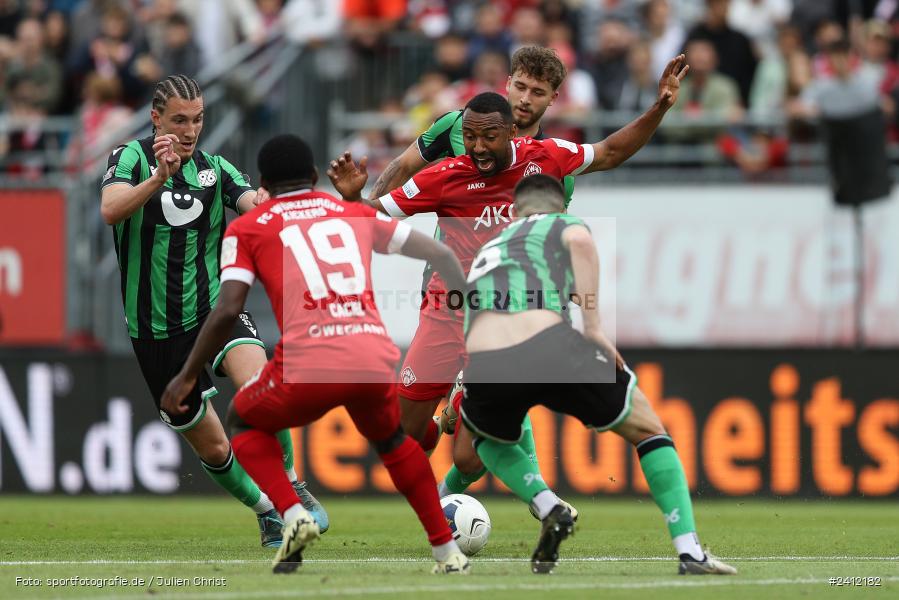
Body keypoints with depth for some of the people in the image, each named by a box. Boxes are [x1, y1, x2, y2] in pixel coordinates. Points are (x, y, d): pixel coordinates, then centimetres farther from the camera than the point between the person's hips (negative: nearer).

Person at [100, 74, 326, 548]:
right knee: (211, 447, 6)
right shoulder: (131, 158, -4)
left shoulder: (215, 169, 5)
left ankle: (290, 488, -12)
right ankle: (266, 511, 31)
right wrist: (159, 177, -40)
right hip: (155, 327, -1)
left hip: (214, 307, 1)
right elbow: (110, 210, -24)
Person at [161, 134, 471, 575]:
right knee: (391, 439, 35)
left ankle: (293, 517, 3)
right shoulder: (356, 215, 23)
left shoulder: (247, 229, 13)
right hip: (377, 360, 3)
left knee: (244, 422, 27)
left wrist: (187, 377, 12)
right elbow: (438, 254, 22)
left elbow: (228, 311, 2)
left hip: (310, 368, -3)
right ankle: (448, 552, 29)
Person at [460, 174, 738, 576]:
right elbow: (579, 240, -5)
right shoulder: (563, 225, 23)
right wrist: (593, 326, -4)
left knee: (487, 436, 39)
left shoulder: (488, 250, 37)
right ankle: (690, 553, 10)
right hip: (550, 347, -3)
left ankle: (548, 509, 13)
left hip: (483, 364, 3)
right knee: (649, 431, 21)